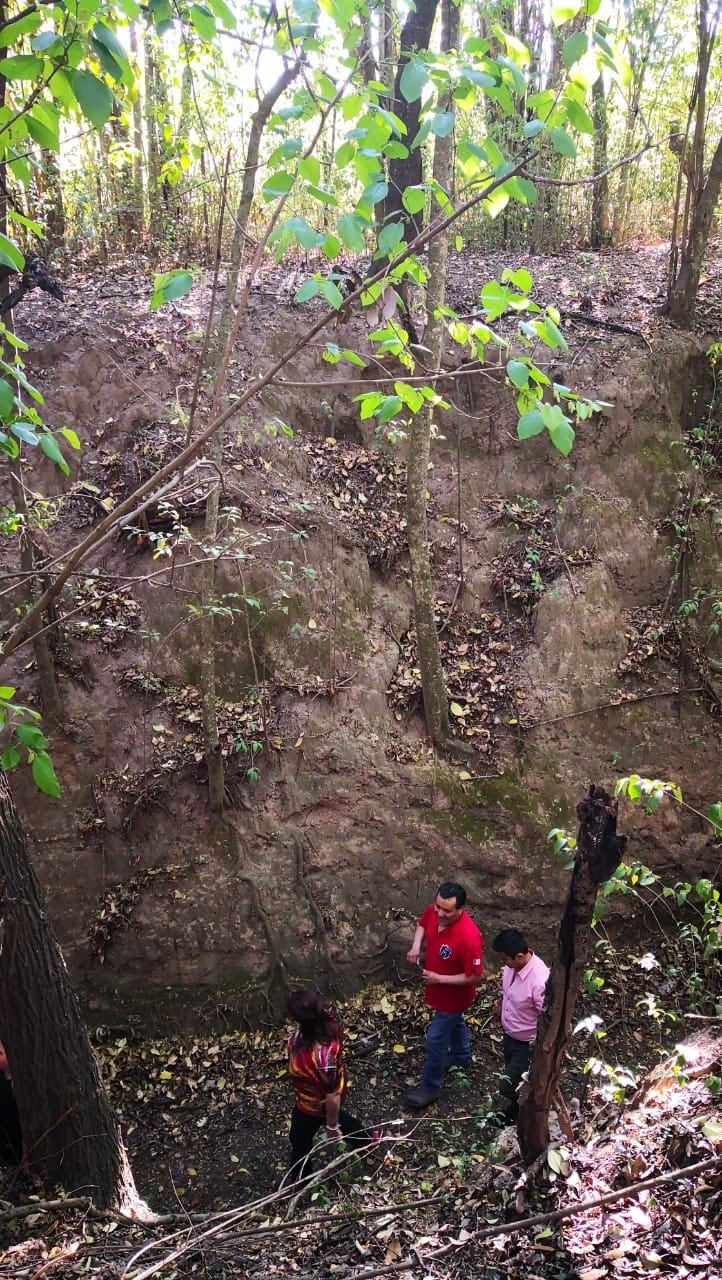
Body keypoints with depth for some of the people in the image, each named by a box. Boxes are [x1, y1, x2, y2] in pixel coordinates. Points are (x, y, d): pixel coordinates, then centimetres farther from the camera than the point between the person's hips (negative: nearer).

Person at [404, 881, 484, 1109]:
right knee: (454, 1022, 31)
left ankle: (431, 1086, 31)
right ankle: (462, 1056, 58)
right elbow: (422, 924, 5)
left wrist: (439, 979, -30)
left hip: (454, 995, -7)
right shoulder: (433, 911, -20)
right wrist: (416, 946, -13)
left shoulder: (469, 937, -40)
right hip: (438, 988, 7)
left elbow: (475, 977, -29)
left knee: (435, 1039, 9)